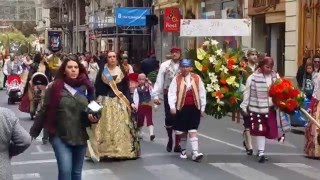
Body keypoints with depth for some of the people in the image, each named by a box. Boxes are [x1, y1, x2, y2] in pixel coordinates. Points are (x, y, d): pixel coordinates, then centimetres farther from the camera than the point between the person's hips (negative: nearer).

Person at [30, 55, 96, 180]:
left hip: (80, 136, 4)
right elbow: (44, 111, -2)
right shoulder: (55, 87, -7)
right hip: (60, 136, -4)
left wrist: (93, 117, -8)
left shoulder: (86, 87, 3)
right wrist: (33, 132, 2)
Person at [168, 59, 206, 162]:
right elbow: (172, 93, -6)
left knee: (193, 131, -5)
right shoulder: (176, 79, -2)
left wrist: (202, 108, 5)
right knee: (182, 131, 11)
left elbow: (202, 93, 5)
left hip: (194, 108, 0)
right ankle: (183, 151, 28)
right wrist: (172, 107, -17)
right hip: (182, 108, 0)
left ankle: (195, 153, -10)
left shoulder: (197, 78, 1)